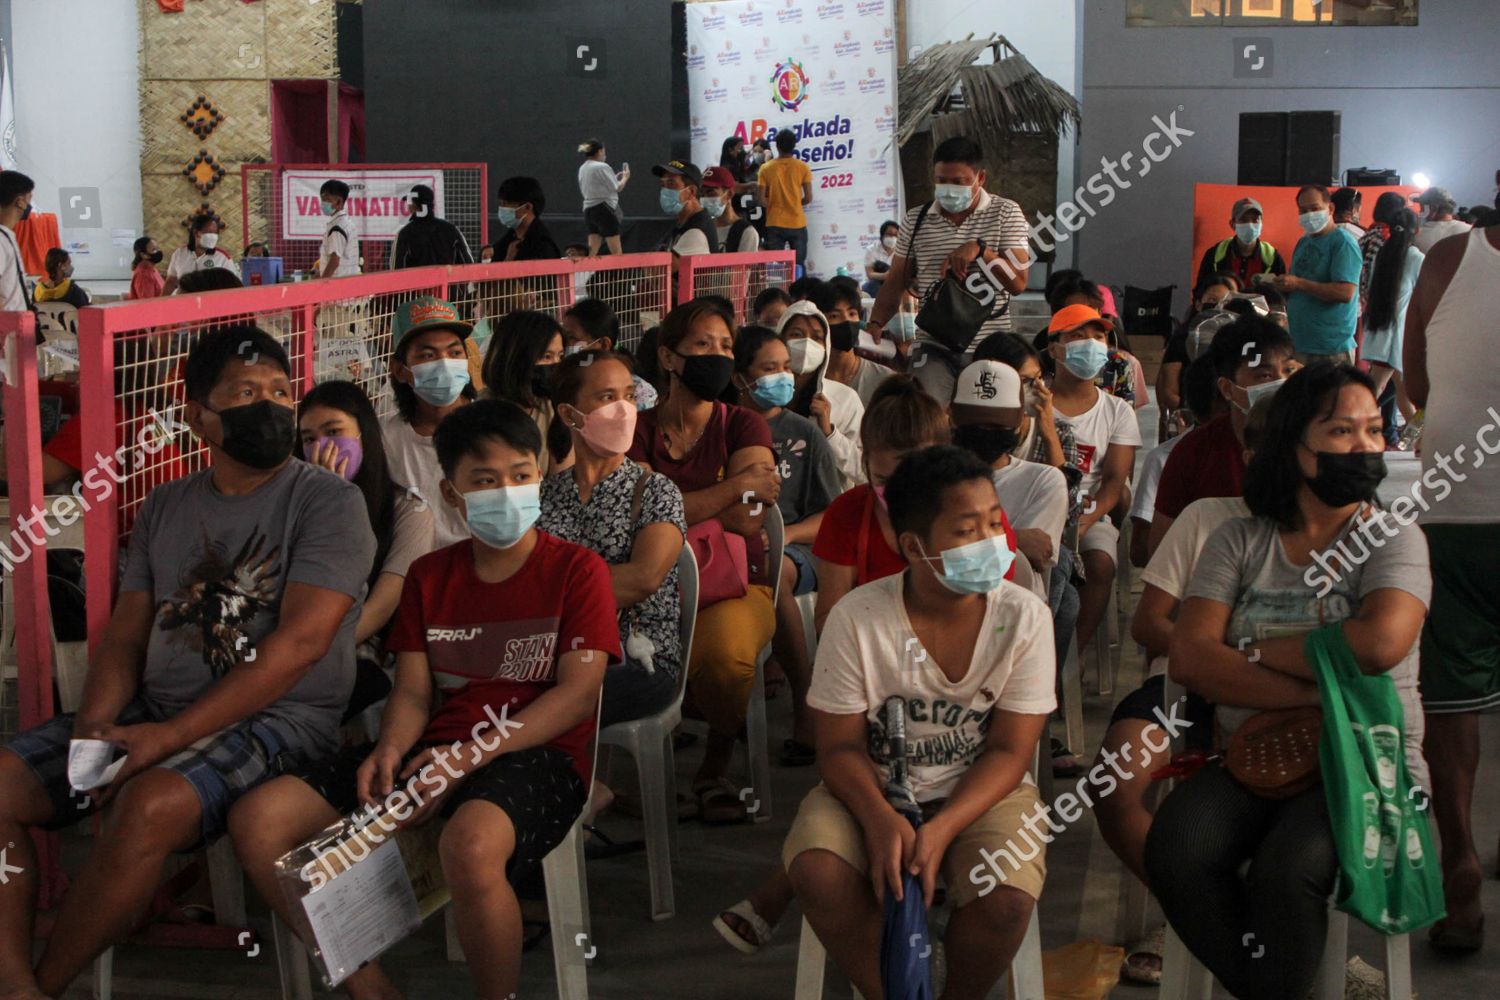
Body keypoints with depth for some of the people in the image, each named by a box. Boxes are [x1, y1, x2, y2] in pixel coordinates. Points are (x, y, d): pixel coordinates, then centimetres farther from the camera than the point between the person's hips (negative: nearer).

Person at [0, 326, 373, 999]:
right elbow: (124, 638, 12)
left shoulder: (328, 503, -3)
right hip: (153, 715, 7)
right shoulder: (165, 508, 16)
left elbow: (300, 642, -14)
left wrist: (170, 736, -19)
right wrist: (93, 730, -10)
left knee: (150, 804, -35)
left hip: (279, 719, -6)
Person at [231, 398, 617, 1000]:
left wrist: (472, 754, -18)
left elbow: (578, 692, -7)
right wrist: (389, 750, -11)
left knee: (470, 844, -41)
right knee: (258, 821, -12)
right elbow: (413, 691, 13)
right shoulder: (429, 576, 19)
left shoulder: (576, 570, 2)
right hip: (436, 751, 6)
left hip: (539, 754, -5)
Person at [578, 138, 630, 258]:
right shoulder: (602, 167, -13)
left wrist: (615, 178, 18)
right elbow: (617, 188, -9)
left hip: (588, 209, 8)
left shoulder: (582, 168, 11)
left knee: (592, 253, 5)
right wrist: (625, 178, 11)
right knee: (617, 253, -4)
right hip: (604, 210, -8)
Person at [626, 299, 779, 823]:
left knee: (725, 652, -35)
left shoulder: (744, 427, 10)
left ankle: (715, 767, -4)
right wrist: (736, 487, -7)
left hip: (735, 583, 0)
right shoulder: (639, 430, 11)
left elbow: (748, 522, -5)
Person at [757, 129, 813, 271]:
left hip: (774, 224, 0)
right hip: (797, 224, 0)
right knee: (799, 266, 8)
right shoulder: (803, 168, -4)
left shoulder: (766, 169, -4)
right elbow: (808, 198, -3)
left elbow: (762, 200, -6)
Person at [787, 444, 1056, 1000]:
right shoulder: (857, 619, -13)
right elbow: (840, 746, -8)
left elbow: (1009, 751, -10)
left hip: (981, 792, 0)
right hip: (874, 788, 0)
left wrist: (941, 829, -25)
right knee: (816, 870, -29)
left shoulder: (1024, 618, -11)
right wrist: (881, 819, -28)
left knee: (1008, 899, -29)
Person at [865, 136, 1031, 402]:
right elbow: (896, 283, 13)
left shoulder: (1006, 213, 2)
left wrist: (980, 250, -19)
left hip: (990, 350, -1)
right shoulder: (915, 221, 8)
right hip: (934, 348, 1)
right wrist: (875, 324, -3)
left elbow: (1018, 282, -5)